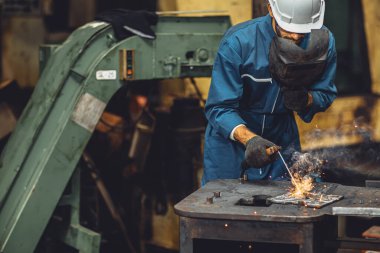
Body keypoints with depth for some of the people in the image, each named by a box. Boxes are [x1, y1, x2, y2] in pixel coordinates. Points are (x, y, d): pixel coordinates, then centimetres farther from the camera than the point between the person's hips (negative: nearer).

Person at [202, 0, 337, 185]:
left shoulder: (324, 41, -15)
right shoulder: (238, 42, -26)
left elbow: (325, 94, -2)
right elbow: (219, 107, -26)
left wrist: (306, 100, -26)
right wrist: (249, 139, -42)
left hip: (282, 139, 3)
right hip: (231, 134, -2)